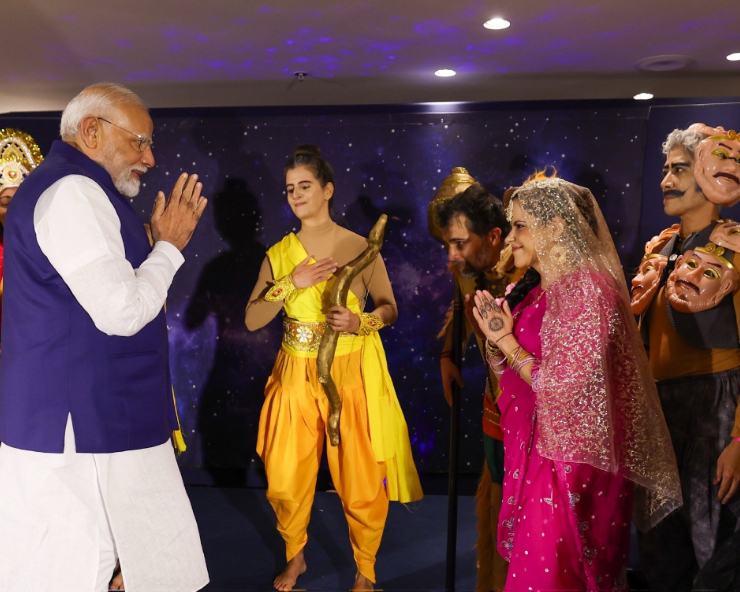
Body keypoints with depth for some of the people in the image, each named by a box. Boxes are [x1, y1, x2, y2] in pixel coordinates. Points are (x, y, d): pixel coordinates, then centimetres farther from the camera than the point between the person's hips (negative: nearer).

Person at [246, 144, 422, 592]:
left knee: (361, 478, 3)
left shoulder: (360, 248, -4)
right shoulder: (279, 254, 4)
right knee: (286, 477, 9)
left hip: (352, 372, -2)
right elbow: (252, 319, -1)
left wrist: (360, 322, -19)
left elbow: (390, 308, 2)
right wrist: (292, 282, -14)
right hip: (297, 374, 3)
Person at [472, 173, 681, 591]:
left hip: (571, 460, -8)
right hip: (531, 452, 8)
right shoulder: (530, 290, 7)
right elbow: (510, 376, 12)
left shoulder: (588, 291, -18)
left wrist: (507, 341, -15)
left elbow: (563, 391, -22)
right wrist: (495, 337, -5)